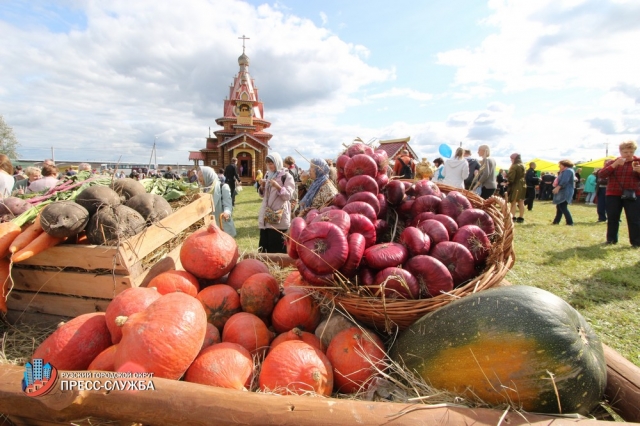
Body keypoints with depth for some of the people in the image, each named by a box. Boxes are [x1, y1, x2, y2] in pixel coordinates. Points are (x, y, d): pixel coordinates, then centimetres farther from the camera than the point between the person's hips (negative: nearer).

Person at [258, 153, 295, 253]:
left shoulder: (286, 176, -5)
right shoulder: (268, 175, 14)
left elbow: (288, 196, -12)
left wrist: (277, 186, -26)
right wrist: (262, 186, -1)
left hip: (279, 216, -6)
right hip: (266, 214, 7)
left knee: (277, 246, -6)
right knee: (264, 243, 11)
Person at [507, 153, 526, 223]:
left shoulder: (514, 166, -16)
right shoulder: (522, 166, 10)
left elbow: (511, 177, -19)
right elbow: (523, 176, 14)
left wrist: (508, 182, -3)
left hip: (515, 186, -8)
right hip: (522, 185, 8)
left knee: (513, 202, -3)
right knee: (521, 202, 11)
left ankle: (513, 217, -6)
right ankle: (521, 217, 17)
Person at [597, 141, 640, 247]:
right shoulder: (612, 162, 5)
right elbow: (601, 174, -8)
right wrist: (615, 164, -17)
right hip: (613, 195, 1)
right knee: (612, 218, 5)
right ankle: (611, 239, 16)